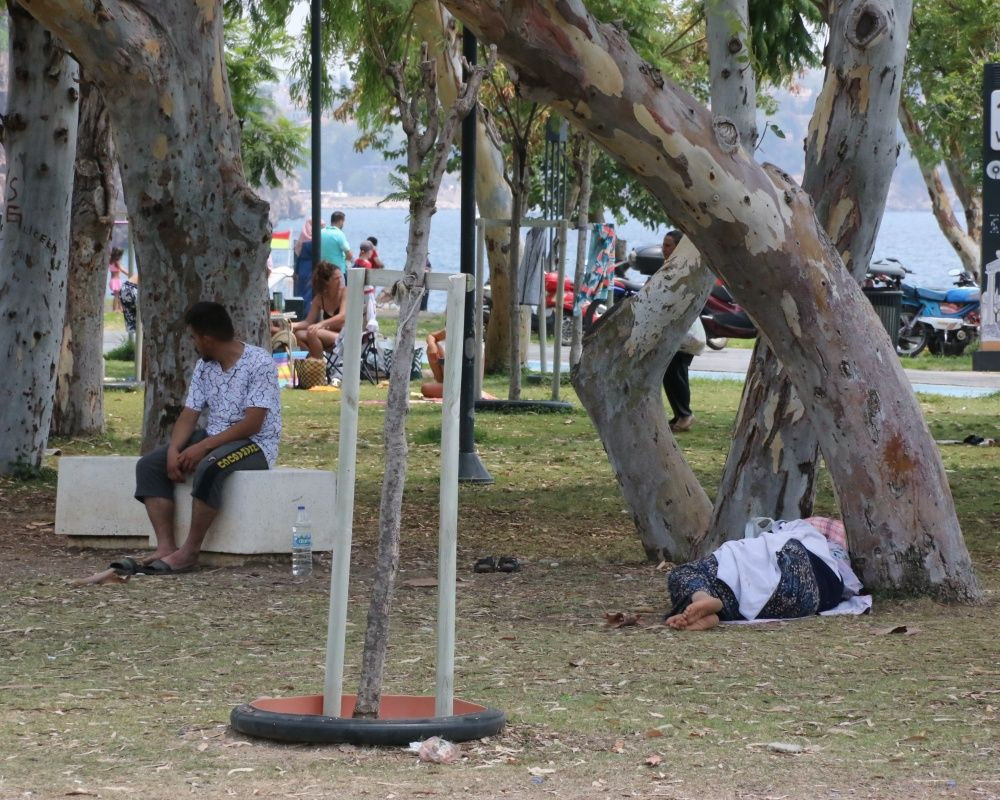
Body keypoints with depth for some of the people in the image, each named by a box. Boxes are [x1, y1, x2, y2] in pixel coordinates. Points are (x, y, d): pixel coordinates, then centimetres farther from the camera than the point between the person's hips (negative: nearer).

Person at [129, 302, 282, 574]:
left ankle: (190, 551, -29)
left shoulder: (260, 363, -15)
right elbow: (188, 416, 6)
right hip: (212, 440, 8)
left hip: (255, 443, -8)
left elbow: (252, 423, -21)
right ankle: (166, 546, -22)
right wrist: (174, 450, -15)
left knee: (210, 466, -39)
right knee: (149, 465, -10)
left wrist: (203, 447, -25)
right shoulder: (204, 367, 9)